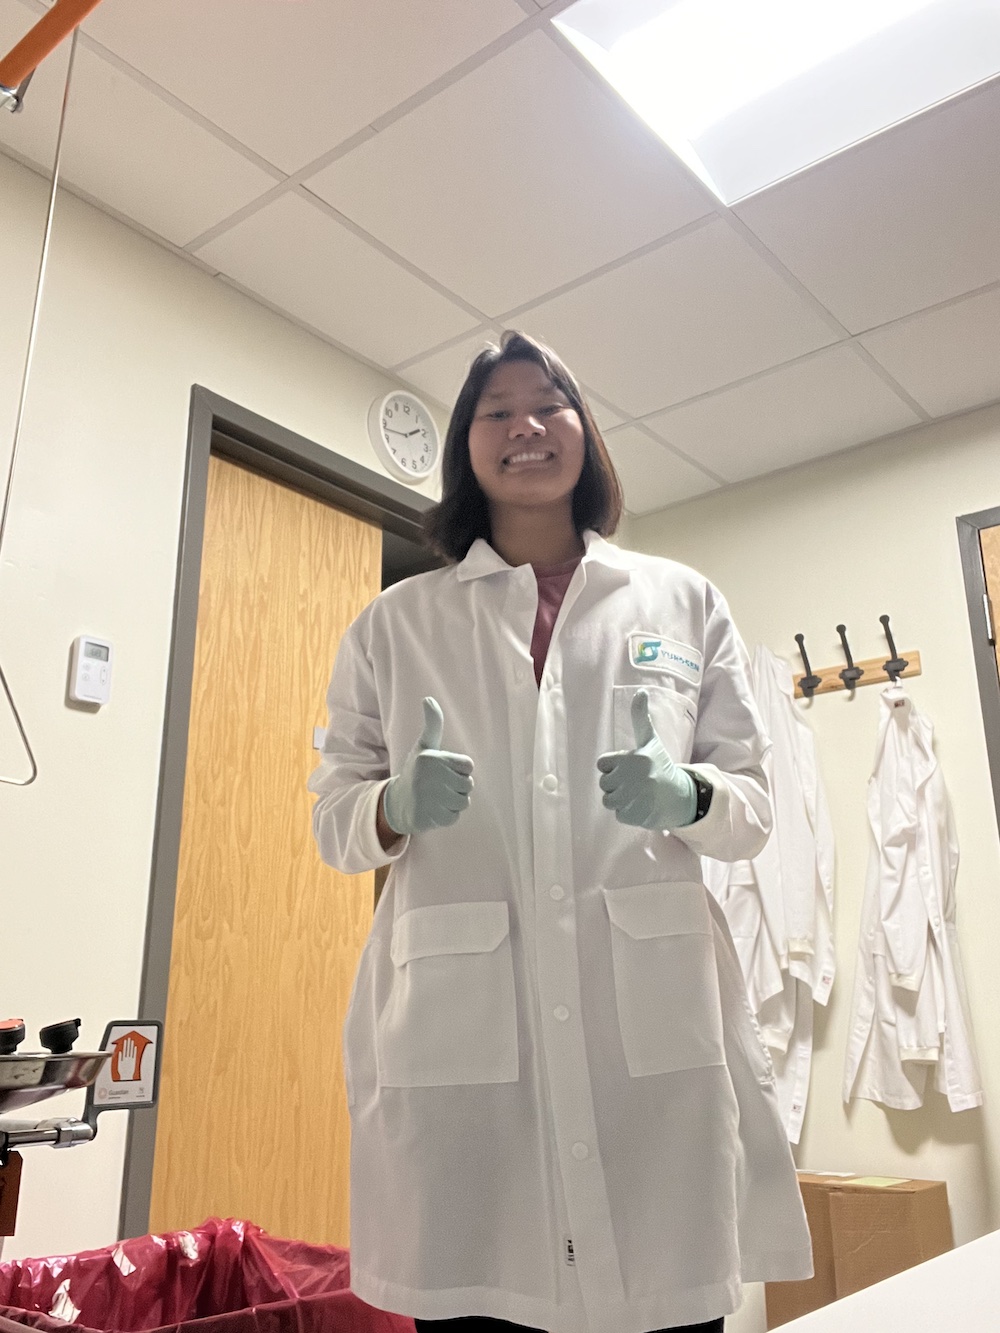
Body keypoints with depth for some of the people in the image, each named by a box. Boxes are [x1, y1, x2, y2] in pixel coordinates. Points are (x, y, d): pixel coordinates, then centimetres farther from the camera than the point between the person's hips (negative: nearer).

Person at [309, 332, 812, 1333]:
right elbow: (333, 816, 11)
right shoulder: (393, 624, 12)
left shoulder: (686, 603, 13)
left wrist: (689, 797, -10)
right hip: (455, 1024, 0)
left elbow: (753, 806, 13)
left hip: (656, 1017, 1)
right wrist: (398, 808, -11)